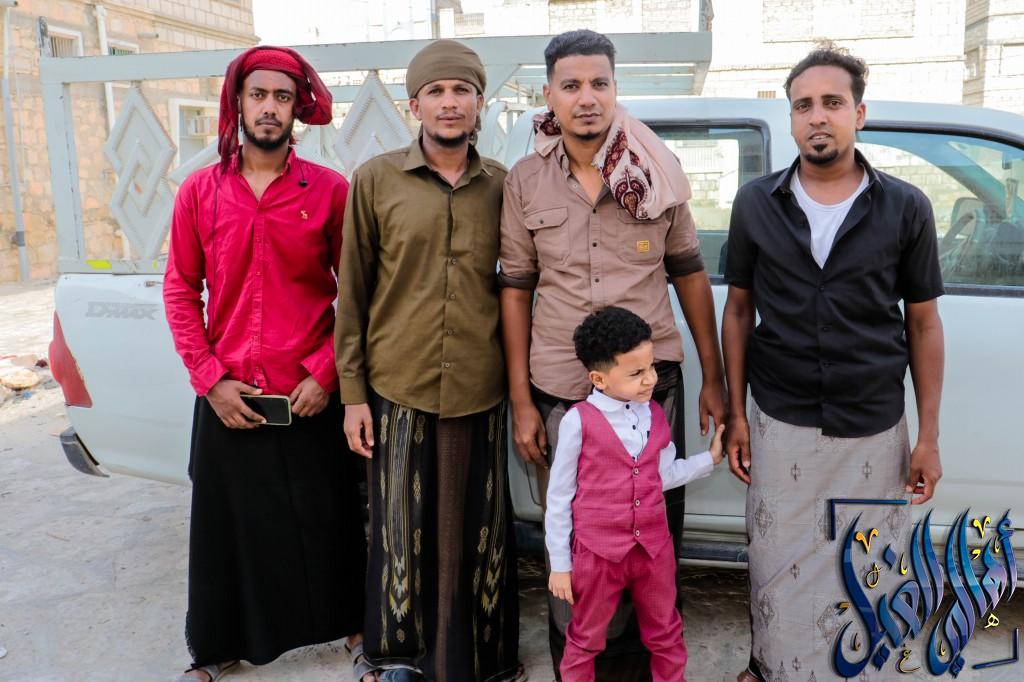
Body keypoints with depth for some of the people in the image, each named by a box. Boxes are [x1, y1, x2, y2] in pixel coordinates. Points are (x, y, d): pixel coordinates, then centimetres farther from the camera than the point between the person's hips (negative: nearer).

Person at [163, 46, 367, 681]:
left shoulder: (330, 190, -3)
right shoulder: (200, 191, 3)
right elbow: (181, 291, 4)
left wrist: (327, 373, -8)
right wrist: (210, 379, -4)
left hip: (311, 399, -1)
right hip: (229, 400, 2)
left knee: (325, 519, 10)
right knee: (229, 522, 14)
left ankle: (350, 621, 33)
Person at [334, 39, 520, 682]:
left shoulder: (502, 184, 4)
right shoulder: (376, 179, 0)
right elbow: (353, 291, 1)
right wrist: (352, 391, -1)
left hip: (480, 392, 2)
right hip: (398, 389, -1)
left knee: (480, 532, 12)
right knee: (403, 530, 11)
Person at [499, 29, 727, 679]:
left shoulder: (658, 172, 0)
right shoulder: (525, 182, 0)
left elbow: (689, 273, 6)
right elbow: (517, 288, 3)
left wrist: (714, 378, 5)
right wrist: (521, 400, 0)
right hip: (561, 389, 0)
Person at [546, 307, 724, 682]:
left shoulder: (654, 415, -1)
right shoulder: (579, 421, -17)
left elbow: (662, 475, 10)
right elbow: (558, 496, -9)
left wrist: (710, 458, 7)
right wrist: (559, 563, -5)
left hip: (654, 547, 5)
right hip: (598, 552, -4)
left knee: (666, 635, 23)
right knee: (585, 641, 16)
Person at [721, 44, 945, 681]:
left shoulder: (906, 208, -2)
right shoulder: (756, 203, 0)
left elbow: (924, 324, 3)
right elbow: (739, 310, 6)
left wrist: (929, 436, 1)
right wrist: (736, 413, 2)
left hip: (874, 430, 0)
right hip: (780, 425, 1)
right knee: (778, 573, 12)